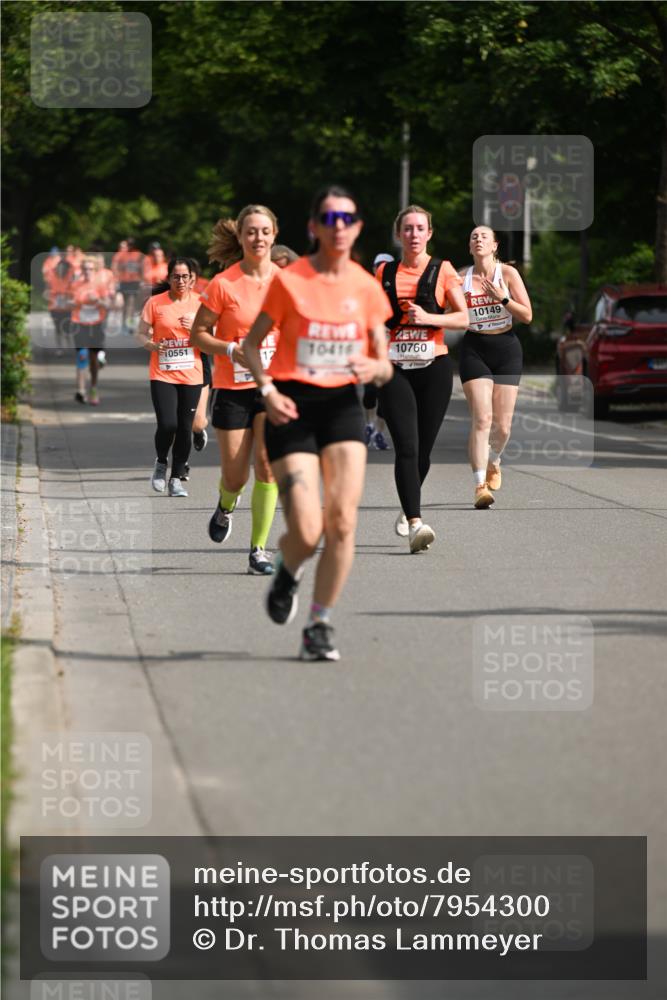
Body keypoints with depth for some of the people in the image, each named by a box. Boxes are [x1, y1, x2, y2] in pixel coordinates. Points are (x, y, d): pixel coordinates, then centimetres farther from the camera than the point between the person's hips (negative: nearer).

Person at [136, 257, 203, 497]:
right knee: (167, 425, -15)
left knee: (185, 428, 2)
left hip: (191, 376, 2)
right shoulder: (155, 303, 1)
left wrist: (196, 329, -12)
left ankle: (176, 478, 16)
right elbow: (141, 334, 4)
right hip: (162, 375, -2)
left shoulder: (199, 303, 5)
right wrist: (153, 345, -17)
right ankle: (161, 463, 14)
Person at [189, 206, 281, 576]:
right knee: (236, 476, 2)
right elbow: (199, 333, -3)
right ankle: (226, 505, 40)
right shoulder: (223, 284, -9)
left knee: (267, 463, -13)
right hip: (233, 388, -1)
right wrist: (229, 349, -18)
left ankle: (258, 549, -3)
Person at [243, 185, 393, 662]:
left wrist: (373, 367, -15)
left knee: (342, 520, -12)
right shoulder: (289, 281, -5)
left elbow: (385, 366, 9)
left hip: (343, 406, 3)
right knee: (307, 532, -12)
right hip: (293, 407, -3)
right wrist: (268, 390, -14)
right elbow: (251, 344, 2)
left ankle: (321, 625, 4)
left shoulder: (367, 288, 4)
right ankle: (288, 572, 26)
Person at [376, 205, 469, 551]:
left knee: (423, 448, 6)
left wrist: (428, 318, -15)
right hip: (395, 369, 0)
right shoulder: (385, 273, 9)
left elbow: (463, 318, -1)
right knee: (406, 447, -15)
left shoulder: (442, 270, 5)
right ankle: (415, 524, -23)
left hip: (433, 366, 0)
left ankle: (408, 510, 32)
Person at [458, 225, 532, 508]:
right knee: (482, 418, -17)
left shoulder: (508, 273, -1)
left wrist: (503, 298, -18)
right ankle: (480, 485, -19)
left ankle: (493, 461, 37)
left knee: (502, 425, 3)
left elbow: (527, 315, -4)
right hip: (474, 349, -1)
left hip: (506, 349, 1)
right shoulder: (461, 277, 2)